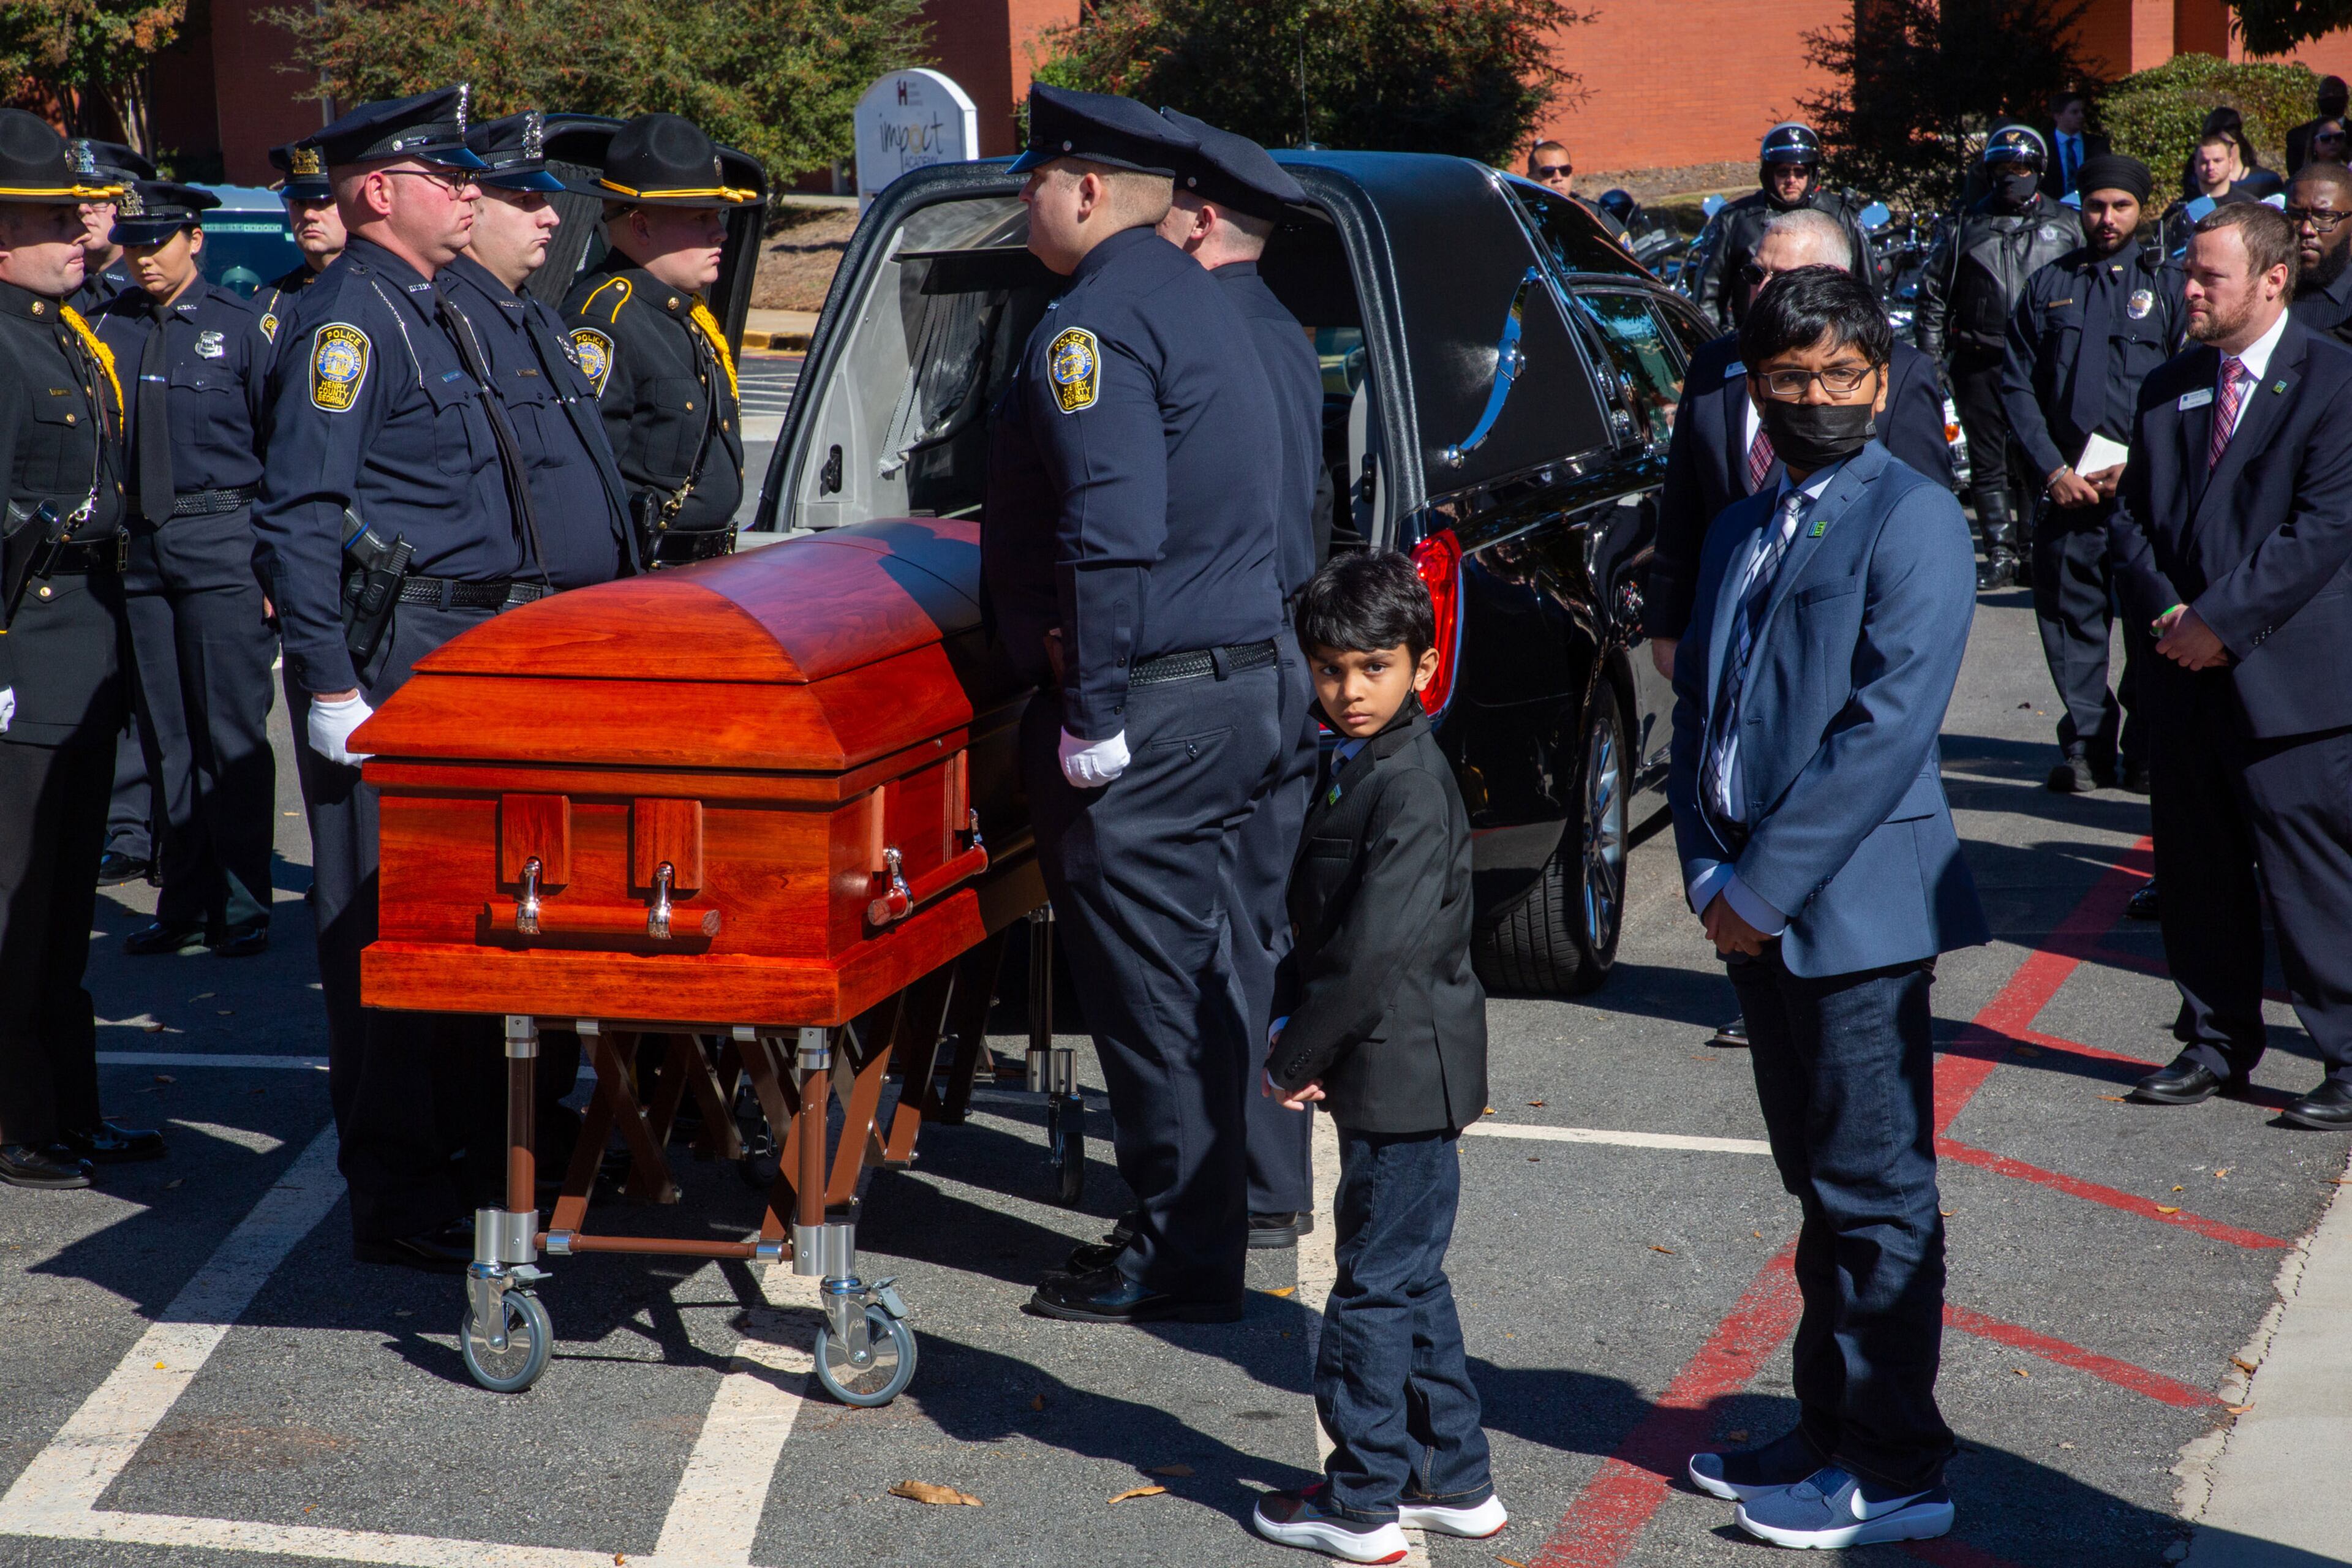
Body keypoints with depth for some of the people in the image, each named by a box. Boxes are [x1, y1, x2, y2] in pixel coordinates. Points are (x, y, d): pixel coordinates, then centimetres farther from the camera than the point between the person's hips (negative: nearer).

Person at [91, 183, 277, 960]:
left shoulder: (238, 325, -1)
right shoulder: (107, 328, 8)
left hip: (220, 544, -4)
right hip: (137, 546, 4)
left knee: (233, 732, -2)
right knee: (165, 734, 9)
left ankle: (242, 908, 6)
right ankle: (183, 903, 18)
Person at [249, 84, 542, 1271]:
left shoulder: (426, 312, 19)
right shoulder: (347, 317, -12)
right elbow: (297, 516, -18)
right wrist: (330, 687, -22)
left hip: (459, 650, 10)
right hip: (387, 652, -10)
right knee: (384, 925, -6)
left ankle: (430, 1159, 24)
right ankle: (397, 1206, -2)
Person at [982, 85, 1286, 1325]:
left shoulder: (1094, 324, -14)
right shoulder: (1202, 302, 17)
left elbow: (1111, 535, -24)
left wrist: (1093, 710, -21)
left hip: (1151, 703, -10)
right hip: (1244, 679, 10)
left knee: (1150, 985, -3)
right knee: (1198, 968, 16)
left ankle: (1181, 1258, 3)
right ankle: (1205, 1218, 24)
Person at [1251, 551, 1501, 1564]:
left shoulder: (1411, 789, -19)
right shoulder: (1354, 770, 10)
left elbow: (1375, 952, -23)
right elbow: (1320, 925, 16)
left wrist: (1293, 1062, -16)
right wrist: (1292, 1024, 1)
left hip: (1404, 1078, -10)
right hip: (1393, 1075, 10)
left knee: (1378, 1282, 0)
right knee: (1409, 1280, 17)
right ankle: (1455, 1480, 28)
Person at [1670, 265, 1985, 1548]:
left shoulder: (1912, 518, -8)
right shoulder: (1739, 532, 16)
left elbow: (1889, 725, -16)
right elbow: (1698, 706, 15)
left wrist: (1764, 885, -17)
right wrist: (1708, 873, 0)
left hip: (1855, 905, -7)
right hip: (1758, 911, 7)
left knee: (1876, 1196, -1)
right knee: (1821, 1190, 15)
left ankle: (1894, 1470, 6)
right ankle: (1830, 1429, 25)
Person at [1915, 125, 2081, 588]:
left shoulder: (2064, 226, 10)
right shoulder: (1966, 227, 11)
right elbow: (1933, 292, 14)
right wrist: (1930, 358, 7)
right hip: (1981, 363, 1)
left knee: (2037, 459, -3)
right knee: (1988, 462, 2)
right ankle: (1999, 555, 6)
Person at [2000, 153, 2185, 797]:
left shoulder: (2167, 286, 7)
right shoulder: (2048, 286, 12)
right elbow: (2018, 386, 8)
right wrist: (2054, 470, -3)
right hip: (2067, 483, 2)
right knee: (2069, 617, 2)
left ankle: (2147, 752, 8)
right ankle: (2086, 746, 12)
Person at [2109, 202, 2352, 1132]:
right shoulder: (2169, 388, 14)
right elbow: (2133, 516, 14)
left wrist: (2222, 621, -14)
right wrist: (2166, 611, -4)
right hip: (2183, 672, 6)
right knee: (2197, 871, 12)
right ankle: (2217, 1044, 24)